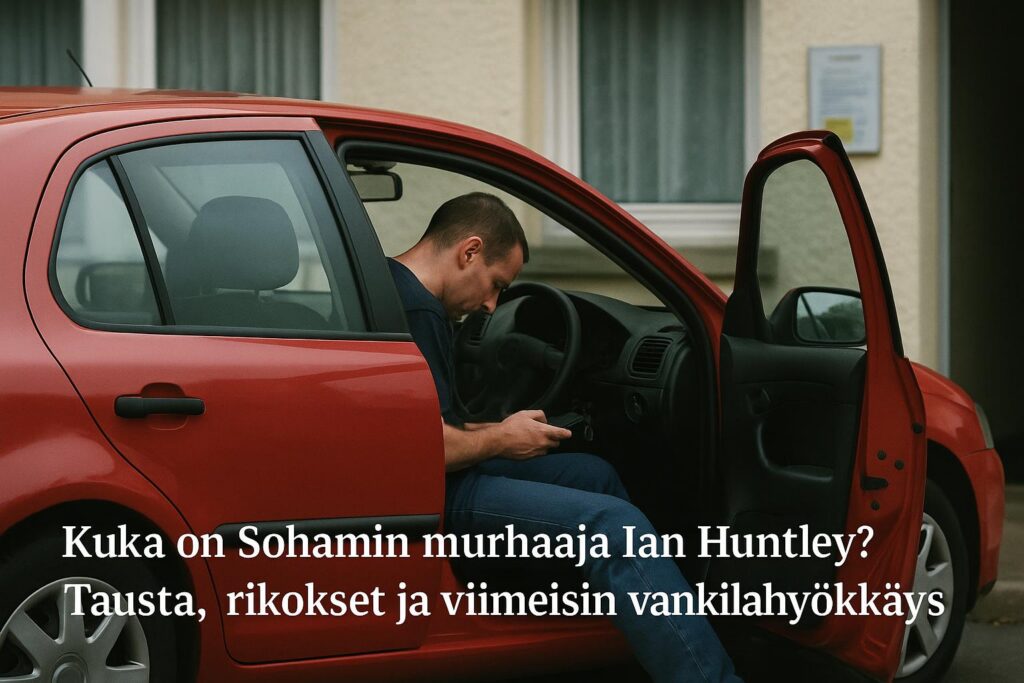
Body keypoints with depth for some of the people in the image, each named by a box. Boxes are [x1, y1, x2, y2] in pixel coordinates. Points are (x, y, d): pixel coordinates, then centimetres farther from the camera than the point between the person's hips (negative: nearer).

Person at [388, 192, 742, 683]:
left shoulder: (395, 289, 13)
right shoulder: (416, 311, -20)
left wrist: (484, 432, 12)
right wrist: (499, 440, -9)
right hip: (432, 497, -12)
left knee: (594, 474, 21)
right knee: (613, 526, -20)